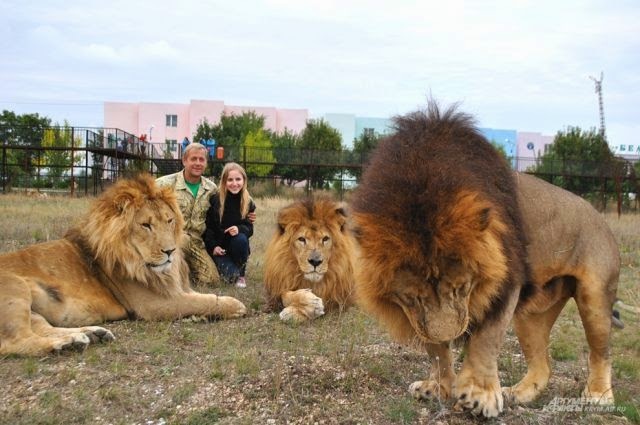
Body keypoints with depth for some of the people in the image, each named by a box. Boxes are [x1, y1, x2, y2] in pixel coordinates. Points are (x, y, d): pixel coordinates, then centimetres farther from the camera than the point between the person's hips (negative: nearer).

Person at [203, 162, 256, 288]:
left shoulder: (248, 203, -4)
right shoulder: (215, 200, -10)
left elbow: (249, 228, -4)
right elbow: (208, 226, -4)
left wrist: (239, 229, -27)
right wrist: (213, 246, -17)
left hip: (237, 246, 2)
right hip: (218, 247, -2)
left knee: (241, 239, -33)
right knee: (230, 273, -26)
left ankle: (241, 274, -8)